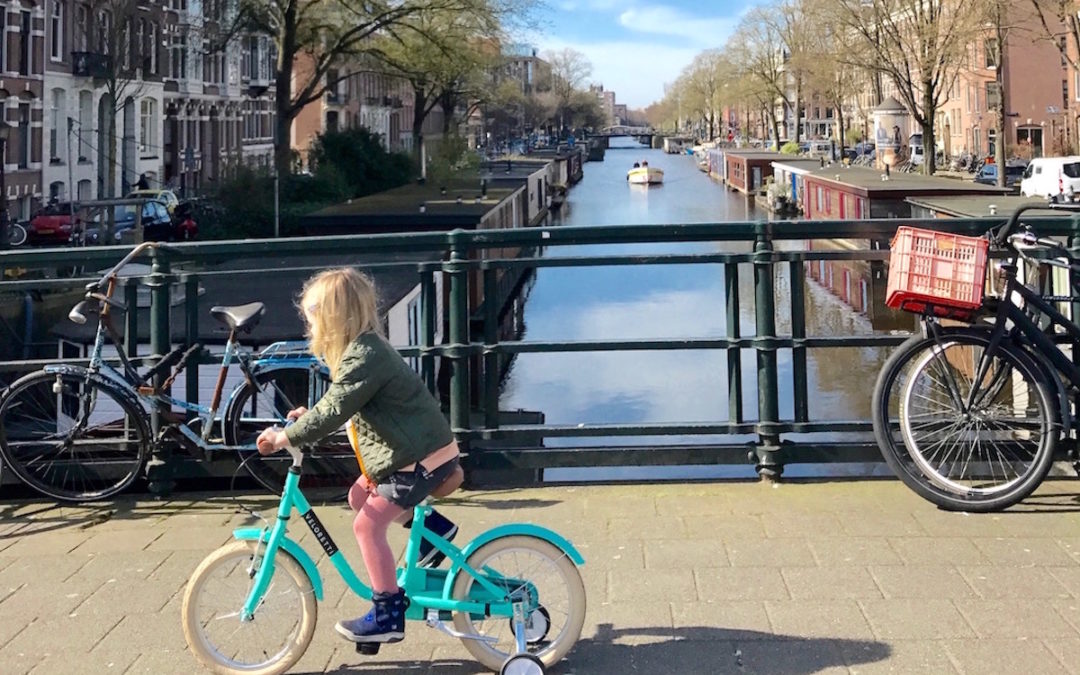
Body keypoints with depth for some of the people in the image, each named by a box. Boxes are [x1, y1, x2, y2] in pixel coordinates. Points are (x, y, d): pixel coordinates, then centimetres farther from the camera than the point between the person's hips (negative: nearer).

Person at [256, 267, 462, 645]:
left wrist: (285, 437, -21)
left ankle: (388, 617, -3)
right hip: (411, 448, 11)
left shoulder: (364, 358, -21)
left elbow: (333, 411, -27)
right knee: (360, 496, 19)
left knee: (368, 525, -10)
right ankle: (432, 528, 24)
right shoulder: (363, 348, 12)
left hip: (420, 458, -11)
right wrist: (308, 416, 10)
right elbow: (341, 406, 22)